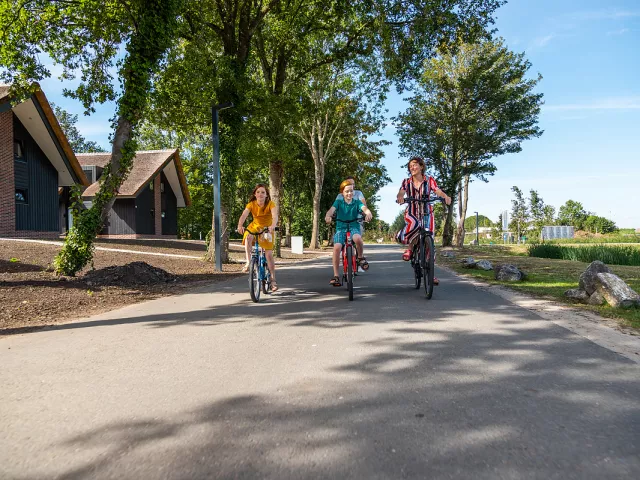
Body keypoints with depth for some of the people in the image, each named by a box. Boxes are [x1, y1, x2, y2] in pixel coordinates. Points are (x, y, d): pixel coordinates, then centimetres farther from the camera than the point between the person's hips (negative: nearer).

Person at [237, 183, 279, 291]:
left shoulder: (270, 204, -21)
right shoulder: (251, 204, -16)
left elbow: (275, 216, -38)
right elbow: (244, 215, -31)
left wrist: (273, 226, -59)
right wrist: (240, 226, -51)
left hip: (267, 229, -1)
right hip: (254, 227, 2)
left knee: (269, 254, -6)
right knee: (248, 237, -34)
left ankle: (273, 280, 4)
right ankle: (248, 262, -25)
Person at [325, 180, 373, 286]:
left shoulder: (357, 202, 8)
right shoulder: (338, 202, 7)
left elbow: (364, 208, -12)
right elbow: (332, 209, -11)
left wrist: (368, 213, -37)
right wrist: (328, 216, -35)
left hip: (354, 227, 0)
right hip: (340, 228, 1)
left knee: (357, 238, -36)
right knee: (337, 247, -26)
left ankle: (361, 257, -5)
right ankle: (336, 275, -16)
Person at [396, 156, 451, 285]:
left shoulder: (429, 180, -1)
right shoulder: (406, 182, 1)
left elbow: (438, 191, -16)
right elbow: (401, 192, -15)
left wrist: (445, 196, -38)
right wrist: (400, 197, -40)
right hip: (411, 213, -1)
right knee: (414, 224, -39)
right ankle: (410, 248, -12)